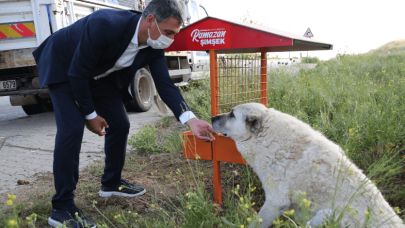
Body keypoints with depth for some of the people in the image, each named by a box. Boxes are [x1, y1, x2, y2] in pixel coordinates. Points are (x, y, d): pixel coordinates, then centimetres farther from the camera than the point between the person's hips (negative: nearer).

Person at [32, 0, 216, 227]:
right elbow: (77, 73, -30)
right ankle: (62, 208, -9)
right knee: (72, 128, -21)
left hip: (98, 75, 7)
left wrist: (192, 120, -30)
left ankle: (112, 183, 24)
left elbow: (165, 85, -18)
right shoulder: (105, 25, -37)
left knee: (120, 124, 3)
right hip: (64, 69, -6)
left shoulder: (154, 46, -17)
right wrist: (90, 115, -19)